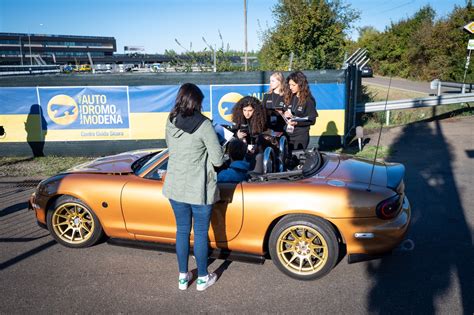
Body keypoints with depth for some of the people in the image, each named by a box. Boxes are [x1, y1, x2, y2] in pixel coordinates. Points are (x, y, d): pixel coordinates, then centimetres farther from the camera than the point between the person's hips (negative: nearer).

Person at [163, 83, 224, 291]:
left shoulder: (171, 122, 0)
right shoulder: (203, 124, -17)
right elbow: (218, 159, -14)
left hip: (175, 187, 5)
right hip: (199, 190, -5)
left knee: (182, 231, 18)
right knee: (201, 233, 11)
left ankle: (183, 277, 31)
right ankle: (203, 278, 27)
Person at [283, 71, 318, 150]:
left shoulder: (308, 100, -6)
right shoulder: (289, 98, 9)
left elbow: (312, 120, -8)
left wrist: (297, 122, -21)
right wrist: (285, 115, -5)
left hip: (301, 137, -5)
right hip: (288, 135, 5)